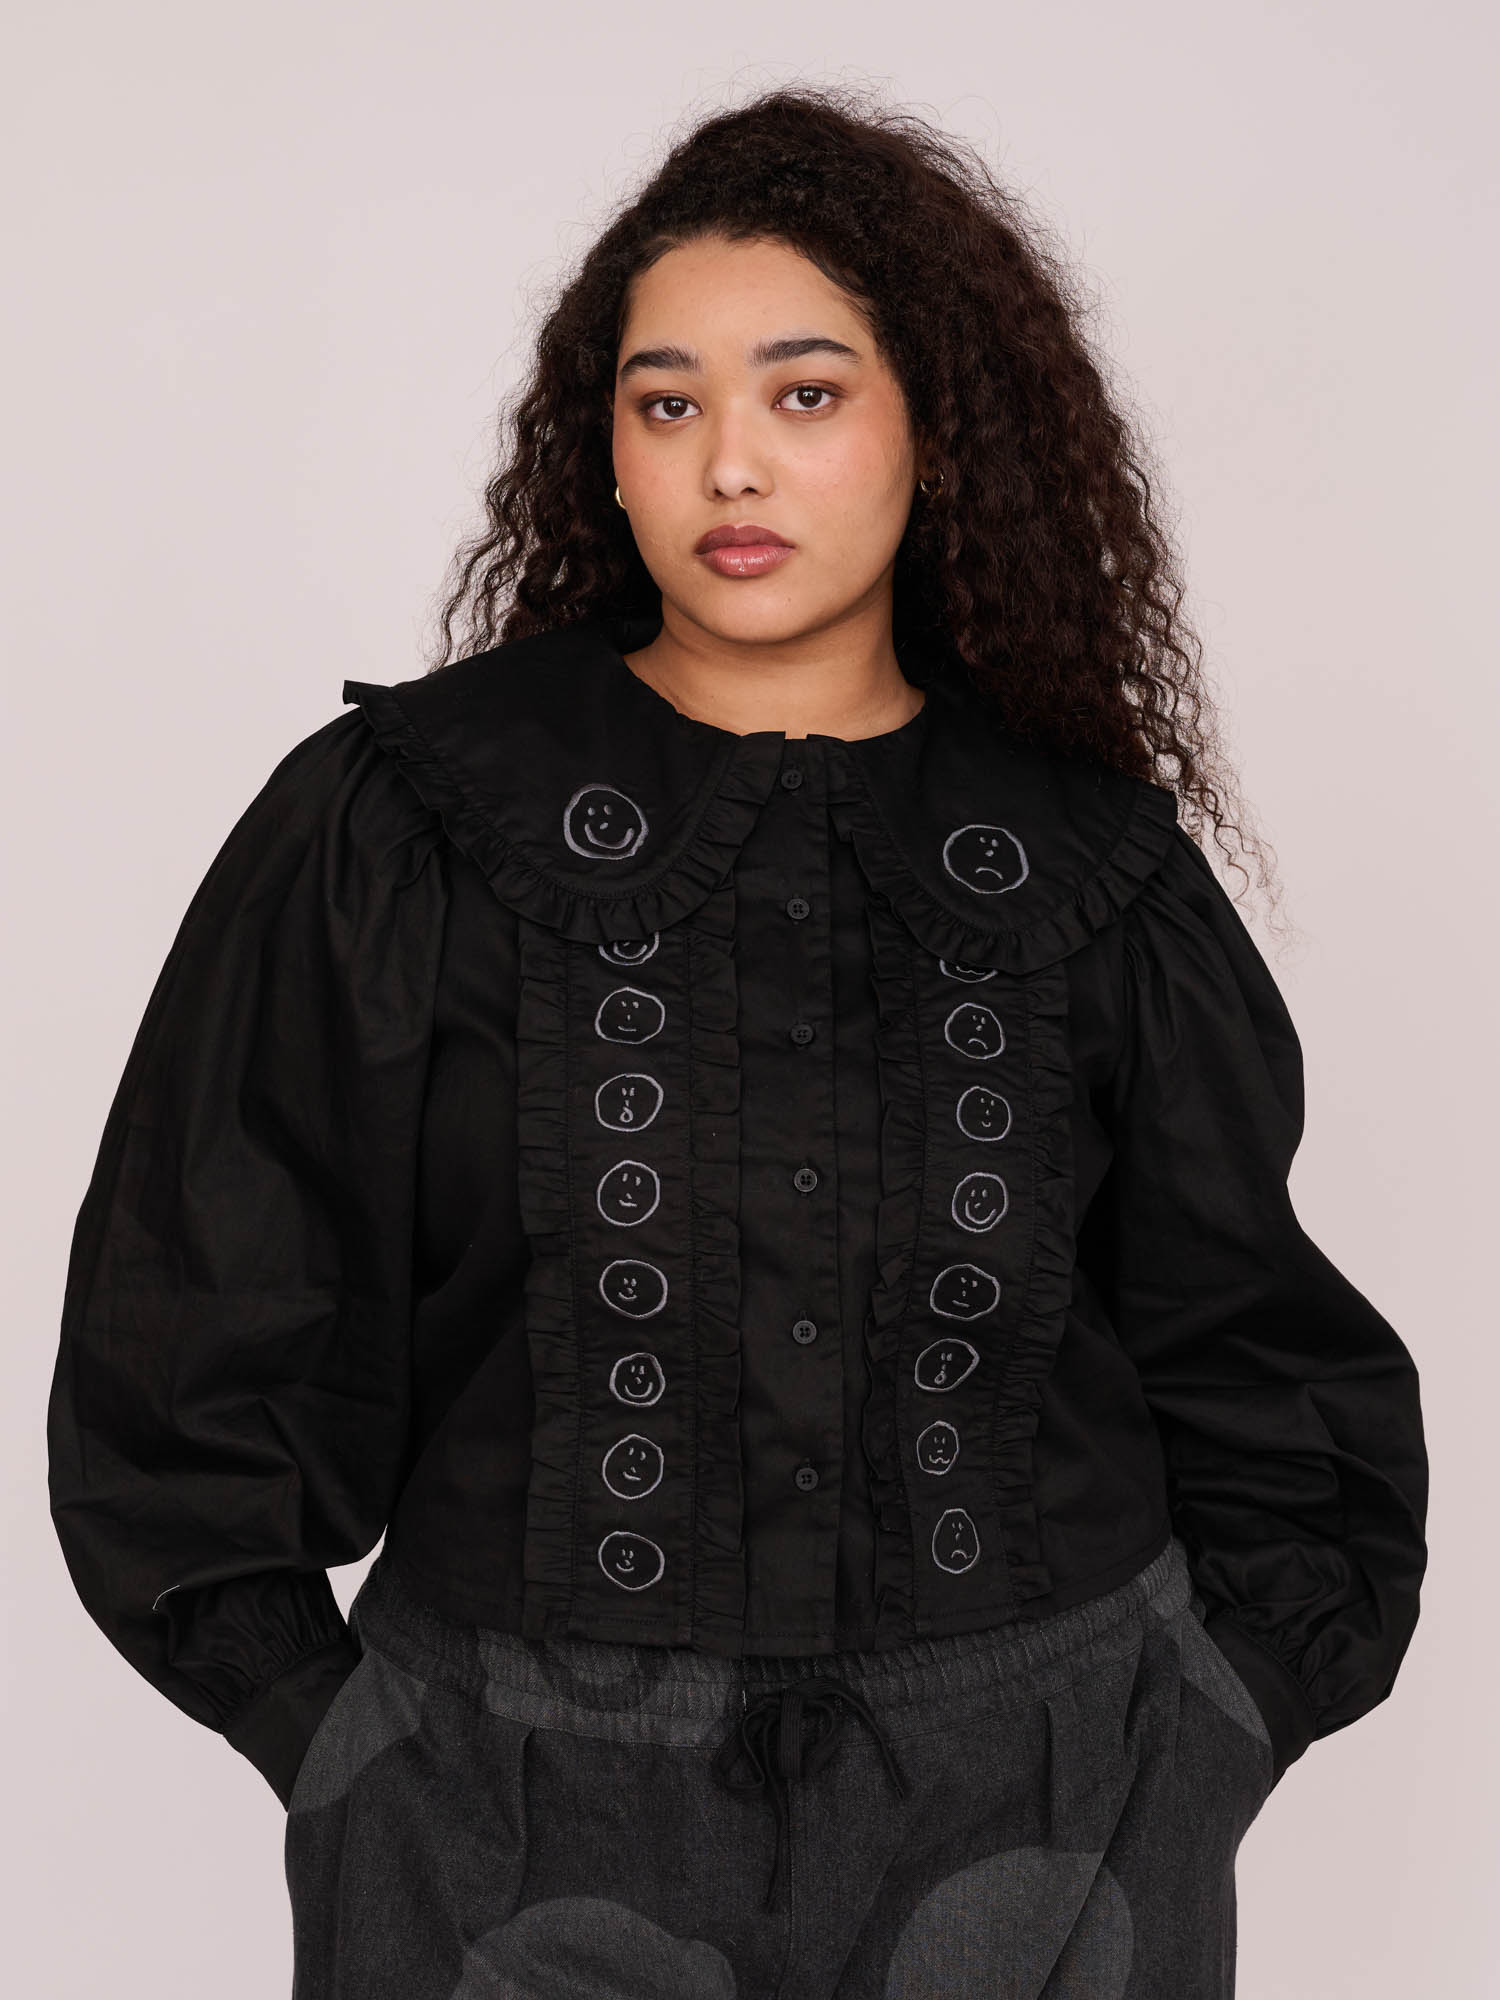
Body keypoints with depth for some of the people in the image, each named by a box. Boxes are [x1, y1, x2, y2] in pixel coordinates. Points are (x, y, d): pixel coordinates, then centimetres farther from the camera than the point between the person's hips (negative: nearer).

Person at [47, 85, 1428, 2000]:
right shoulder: (401, 829, -3)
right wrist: (343, 1739, -2)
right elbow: (203, 1328, 1)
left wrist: (1190, 1741, 3)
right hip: (523, 1830, -1)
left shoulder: (1093, 874, 2)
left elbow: (1256, 1374, 10)